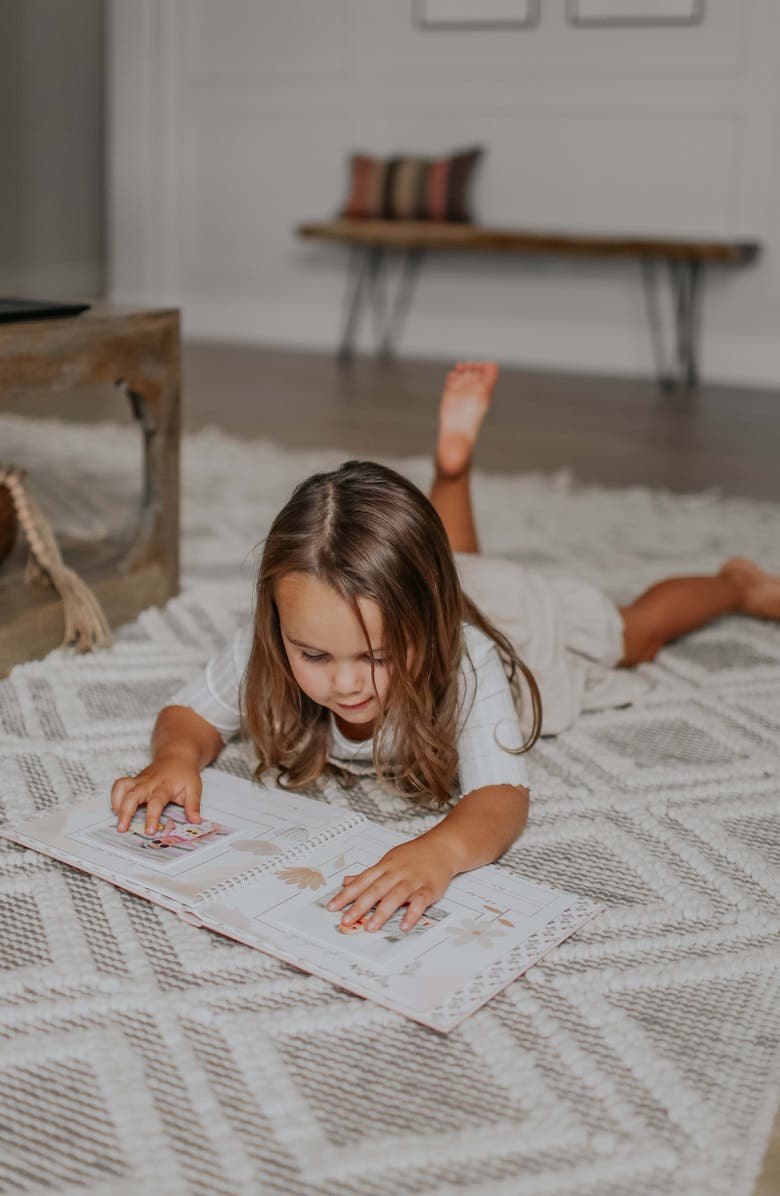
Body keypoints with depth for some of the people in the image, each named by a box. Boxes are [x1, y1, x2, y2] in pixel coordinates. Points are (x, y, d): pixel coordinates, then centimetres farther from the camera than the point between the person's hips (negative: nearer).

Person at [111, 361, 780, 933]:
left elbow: (502, 798, -58)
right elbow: (190, 712, -27)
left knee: (632, 632, 28)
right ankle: (453, 464, 53)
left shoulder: (467, 664, -50)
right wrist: (176, 757, -51)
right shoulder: (269, 649, -41)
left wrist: (442, 850, -80)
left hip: (528, 616, -2)